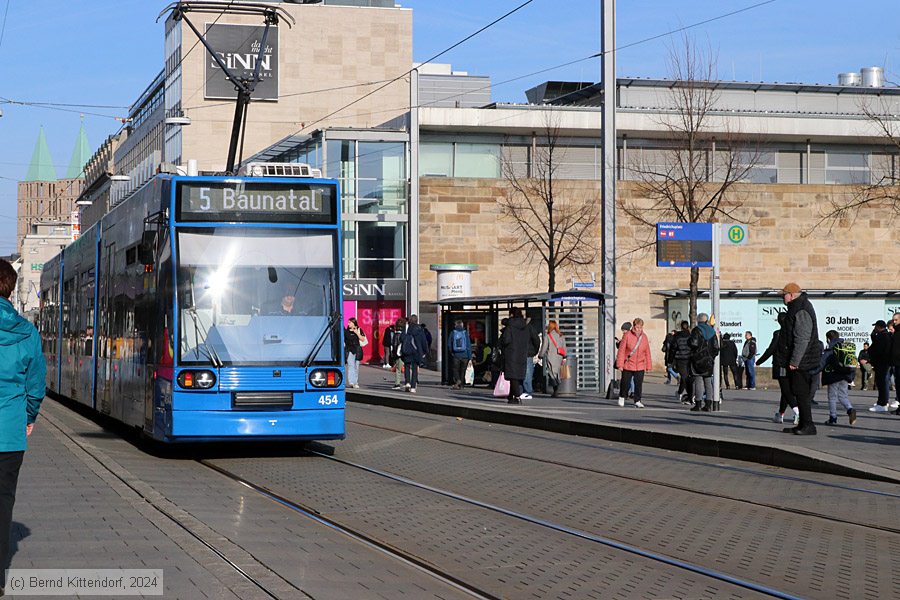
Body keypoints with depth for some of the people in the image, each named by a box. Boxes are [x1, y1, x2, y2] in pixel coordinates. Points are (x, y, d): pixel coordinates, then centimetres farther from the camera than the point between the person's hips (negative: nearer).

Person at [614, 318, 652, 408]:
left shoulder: (644, 337, 4)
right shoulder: (627, 335, -9)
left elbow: (647, 352, 10)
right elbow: (621, 350, -9)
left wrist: (648, 366, 11)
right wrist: (620, 364, -12)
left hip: (640, 366, 3)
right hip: (627, 365, -3)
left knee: (639, 384, 0)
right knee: (626, 383, 5)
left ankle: (637, 401, 9)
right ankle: (621, 397, 30)